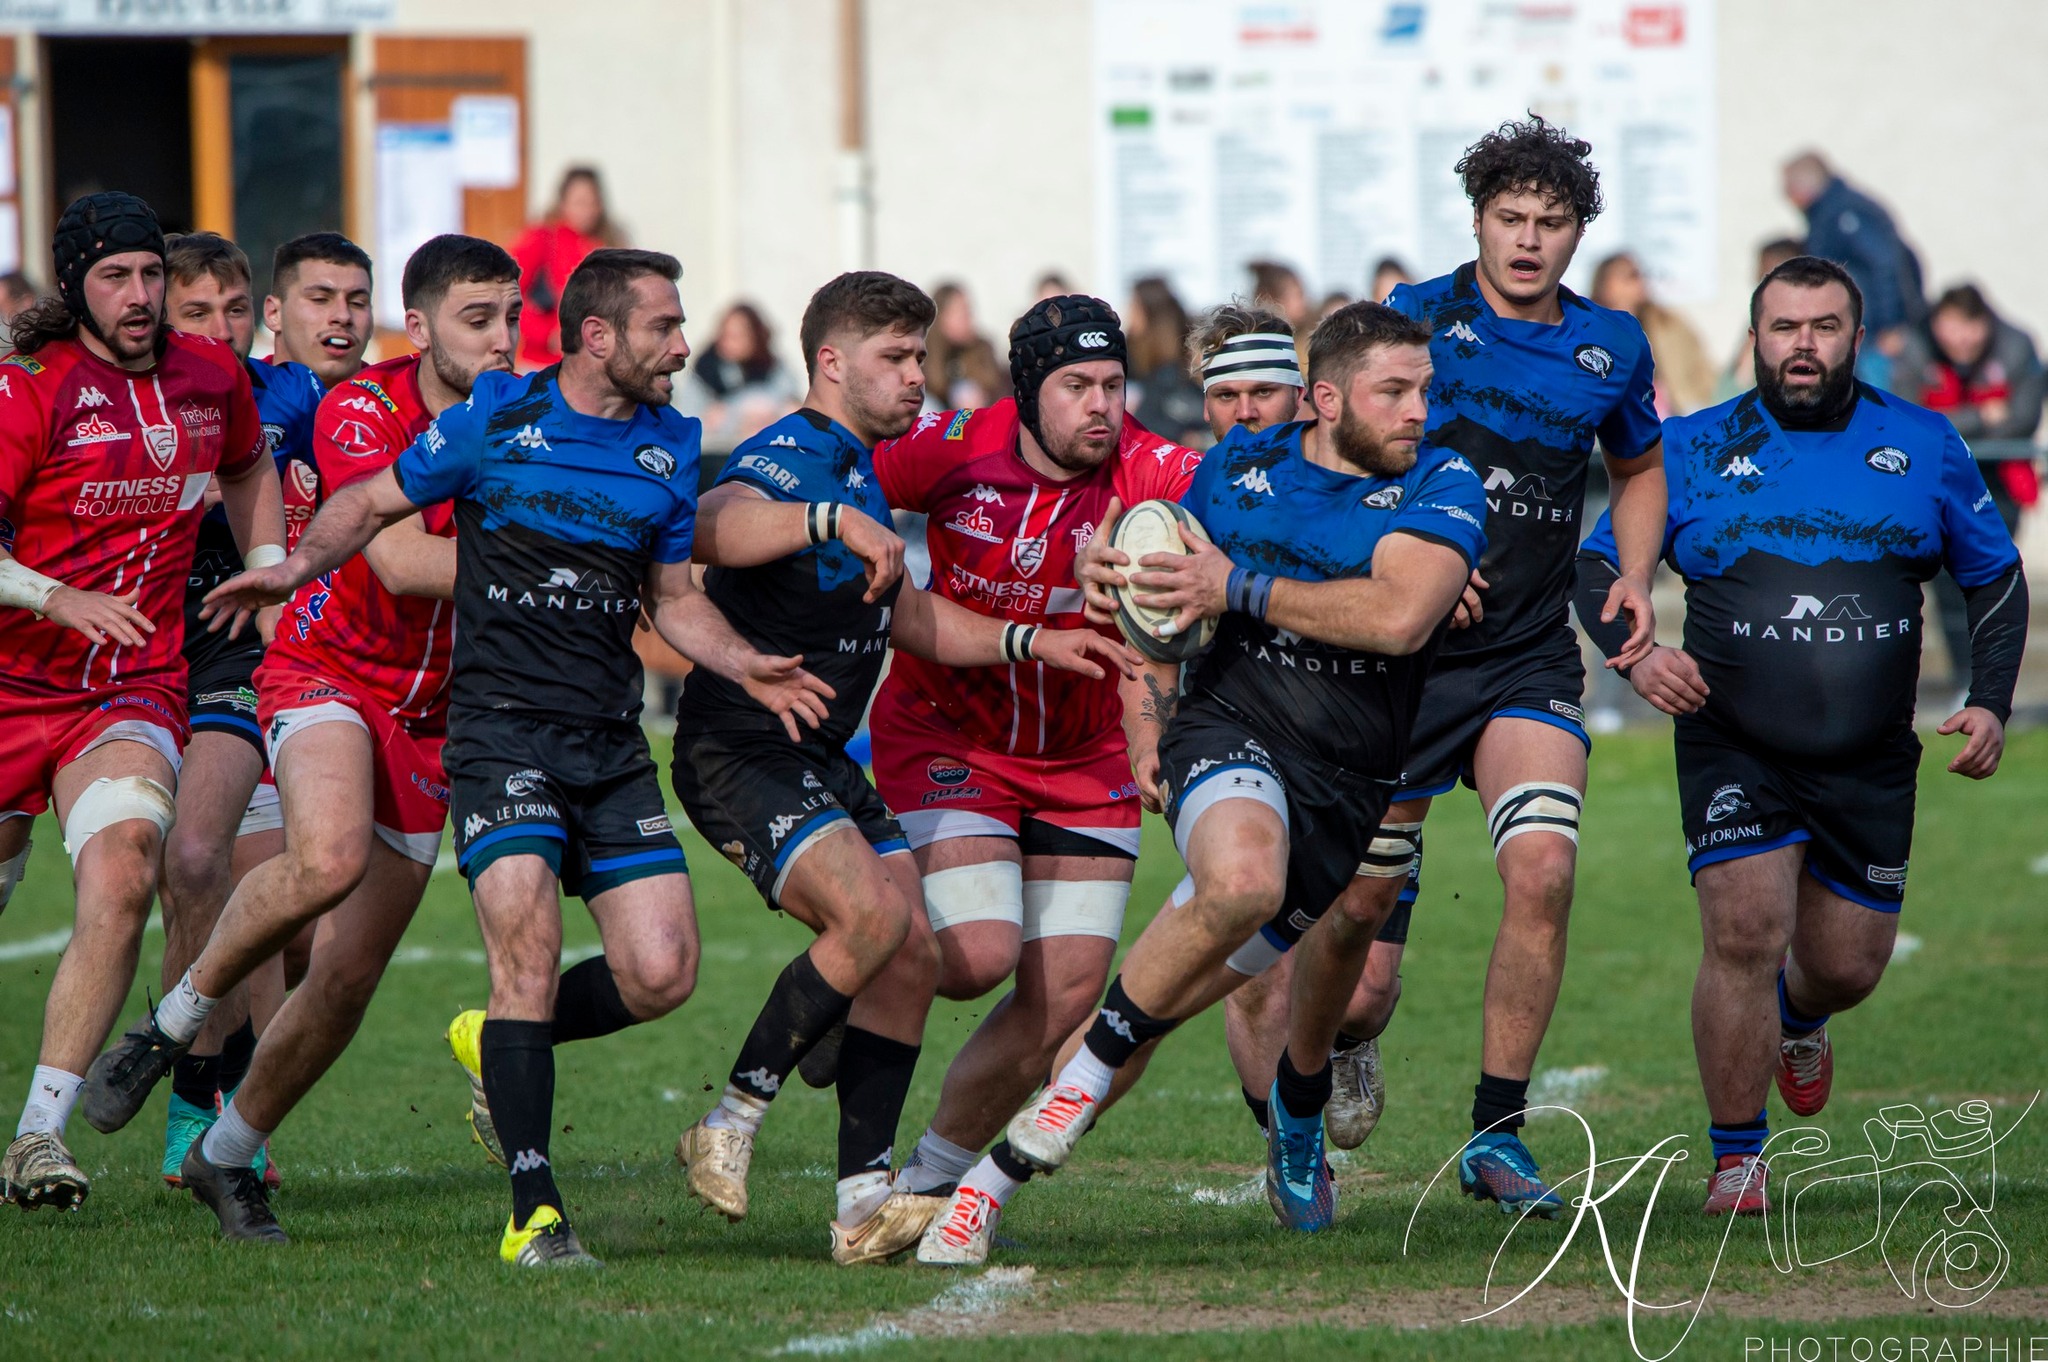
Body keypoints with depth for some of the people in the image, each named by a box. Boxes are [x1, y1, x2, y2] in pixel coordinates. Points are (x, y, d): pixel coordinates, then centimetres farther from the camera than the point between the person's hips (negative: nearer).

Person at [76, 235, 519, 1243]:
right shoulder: (360, 410, -16)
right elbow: (397, 559, -27)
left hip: (433, 717, 5)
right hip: (328, 674, -5)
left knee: (349, 977, 2)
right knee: (329, 857, -35)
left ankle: (228, 1155, 24)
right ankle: (171, 1025, -11)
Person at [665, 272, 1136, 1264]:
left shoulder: (861, 475, 18)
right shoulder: (788, 458, -14)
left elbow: (900, 616, 31)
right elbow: (712, 530, -38)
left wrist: (1030, 643, 22)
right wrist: (834, 520, -49)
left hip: (823, 762, 10)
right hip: (744, 749, -10)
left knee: (913, 951, -2)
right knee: (870, 915, -26)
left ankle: (863, 1200, -3)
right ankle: (728, 1130, -13)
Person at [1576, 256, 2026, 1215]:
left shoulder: (1924, 446, 4)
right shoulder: (1693, 451, 0)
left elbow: (1995, 576, 14)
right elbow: (1598, 563, 4)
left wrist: (1989, 703, 2)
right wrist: (1634, 652, -16)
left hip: (1871, 765, 2)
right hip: (1735, 752, -2)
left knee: (1848, 965, 9)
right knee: (1745, 935, -18)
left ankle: (1798, 1017, 49)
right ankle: (1737, 1160, -4)